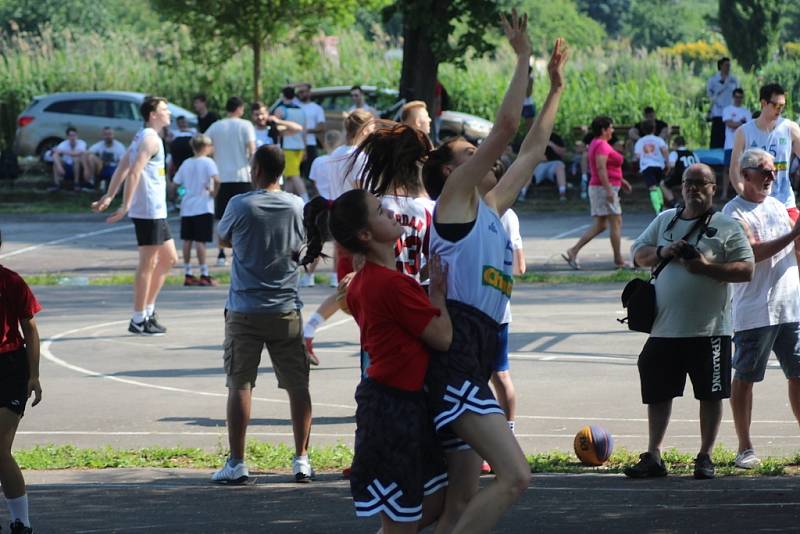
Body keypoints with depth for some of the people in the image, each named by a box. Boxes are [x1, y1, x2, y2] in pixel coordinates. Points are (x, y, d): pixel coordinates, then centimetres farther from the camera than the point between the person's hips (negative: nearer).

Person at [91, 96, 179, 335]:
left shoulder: (141, 137, 17)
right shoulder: (151, 139, -13)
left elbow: (122, 169, 15)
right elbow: (133, 172, -22)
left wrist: (109, 196, 13)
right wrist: (126, 205, -26)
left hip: (156, 210, 10)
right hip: (148, 210, -10)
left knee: (169, 258, 15)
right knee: (148, 263, -5)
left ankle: (148, 310, 19)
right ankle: (139, 320, -1)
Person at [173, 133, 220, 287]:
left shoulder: (186, 163, 10)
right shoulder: (208, 162, -8)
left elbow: (176, 182, 11)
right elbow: (216, 180, -23)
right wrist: (214, 193, -9)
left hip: (187, 207, 5)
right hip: (203, 207, -5)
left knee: (187, 241, 9)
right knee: (200, 241, -5)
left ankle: (187, 274, 12)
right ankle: (204, 275, -3)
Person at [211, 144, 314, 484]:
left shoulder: (240, 205, -9)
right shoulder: (296, 206, -1)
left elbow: (224, 239, 8)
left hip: (245, 310, -2)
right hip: (286, 309, 2)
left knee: (240, 385, 2)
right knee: (297, 385, 9)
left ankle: (236, 463, 0)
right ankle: (301, 460, 9)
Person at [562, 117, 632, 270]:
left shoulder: (595, 143, 17)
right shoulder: (601, 145, -15)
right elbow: (601, 169, -23)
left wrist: (620, 180, 28)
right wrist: (609, 190, -26)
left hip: (596, 187, 10)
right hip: (605, 187, -10)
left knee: (600, 225, 10)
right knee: (616, 223, -3)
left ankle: (573, 251, 3)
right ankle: (618, 260, 1)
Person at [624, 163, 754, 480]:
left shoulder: (727, 227, -1)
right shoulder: (664, 221, 13)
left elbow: (746, 271, -7)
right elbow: (638, 254, 13)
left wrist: (708, 267, -20)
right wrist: (662, 253, -7)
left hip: (709, 330, -4)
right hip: (664, 329, 4)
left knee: (711, 394, 3)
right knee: (658, 394, 6)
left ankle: (705, 457, 13)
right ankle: (653, 457, 12)